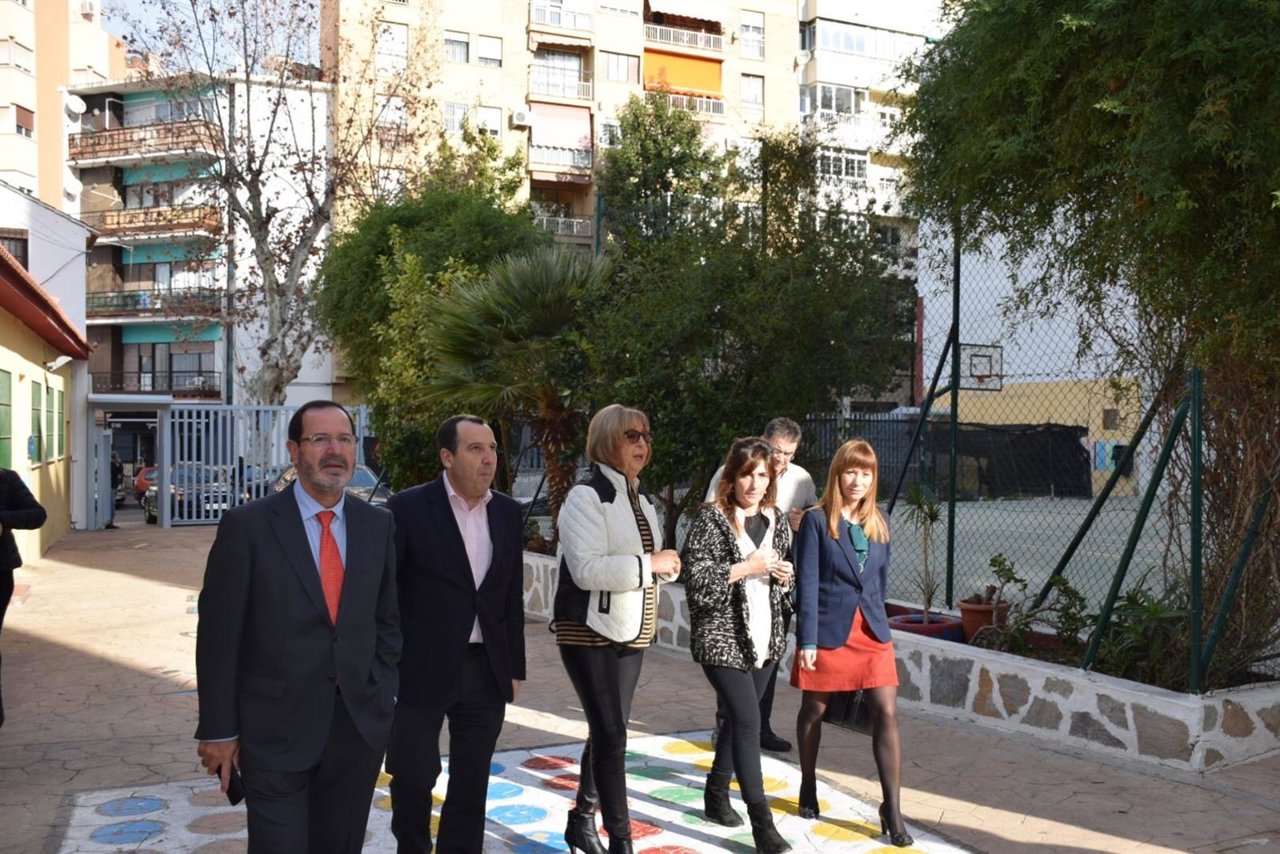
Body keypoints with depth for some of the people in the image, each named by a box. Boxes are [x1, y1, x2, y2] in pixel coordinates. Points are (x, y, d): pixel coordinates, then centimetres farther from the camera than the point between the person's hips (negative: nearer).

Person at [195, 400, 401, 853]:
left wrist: (383, 697, 4)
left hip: (359, 726, 4)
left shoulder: (378, 525, 4)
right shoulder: (247, 525, -9)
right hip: (276, 732, -4)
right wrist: (219, 730, -6)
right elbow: (218, 635, -7)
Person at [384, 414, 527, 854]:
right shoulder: (408, 508, -8)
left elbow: (512, 597, 11)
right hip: (422, 668, -4)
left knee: (471, 783, 11)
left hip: (487, 670, 4)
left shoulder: (508, 512, 6)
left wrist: (515, 668, 10)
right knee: (412, 776, 6)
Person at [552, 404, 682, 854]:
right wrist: (649, 564, -21)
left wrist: (667, 563, -3)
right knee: (611, 736, -6)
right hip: (590, 631, -8)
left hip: (630, 631, 8)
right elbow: (587, 569, -25)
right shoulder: (586, 497, -14)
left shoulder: (639, 500, 13)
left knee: (605, 732, 16)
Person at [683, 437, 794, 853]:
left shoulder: (776, 520, 9)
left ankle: (717, 793, 33)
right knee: (748, 722, -10)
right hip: (722, 638, -6)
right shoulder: (711, 518, -10)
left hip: (764, 637, 6)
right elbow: (696, 578, -16)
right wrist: (746, 568, -20)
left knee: (738, 719, 15)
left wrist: (785, 577, -1)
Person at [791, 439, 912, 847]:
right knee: (814, 710, 12)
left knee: (887, 714, -5)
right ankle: (808, 787, 33)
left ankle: (891, 809, 1)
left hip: (872, 631, 4)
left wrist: (873, 614, 16)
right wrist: (807, 639, -14)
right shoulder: (816, 520, -8)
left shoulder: (879, 522, 7)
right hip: (828, 630, -3)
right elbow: (808, 583, -11)